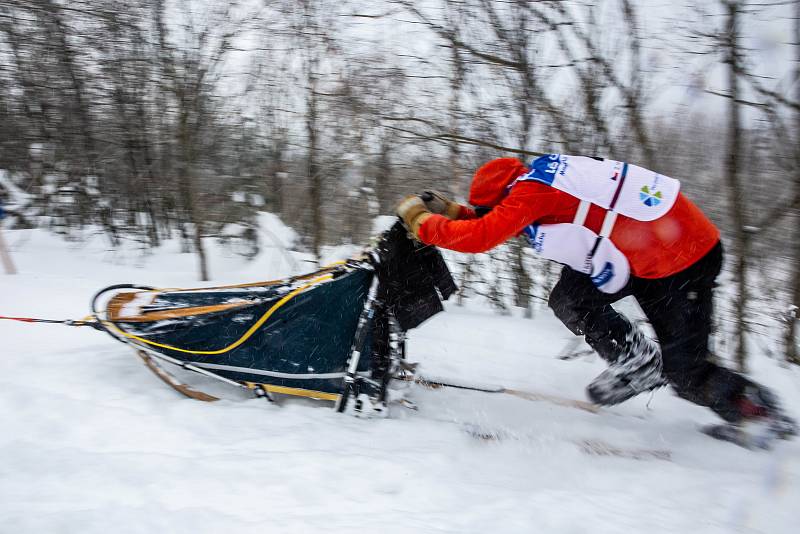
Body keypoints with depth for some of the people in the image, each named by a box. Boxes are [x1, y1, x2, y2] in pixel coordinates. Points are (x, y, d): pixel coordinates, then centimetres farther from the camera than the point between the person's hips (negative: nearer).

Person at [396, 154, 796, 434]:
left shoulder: (530, 190, -19)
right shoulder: (541, 180, 8)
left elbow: (480, 236, -24)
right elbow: (495, 224, 19)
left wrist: (420, 219, -11)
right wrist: (447, 210, 12)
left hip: (686, 260, -9)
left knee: (684, 372, 0)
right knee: (567, 300, 5)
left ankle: (759, 410, 22)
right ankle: (636, 361, 13)